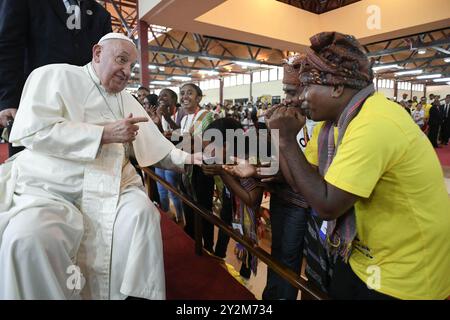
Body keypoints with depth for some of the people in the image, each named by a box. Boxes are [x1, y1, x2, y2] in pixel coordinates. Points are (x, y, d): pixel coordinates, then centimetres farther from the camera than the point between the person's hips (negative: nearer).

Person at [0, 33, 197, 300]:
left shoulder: (128, 101, 19)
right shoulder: (55, 76, 3)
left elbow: (156, 145, 18)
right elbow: (32, 130, -12)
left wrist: (186, 160, 3)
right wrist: (105, 134, -15)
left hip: (111, 188, 4)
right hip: (48, 188, -3)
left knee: (143, 213, -24)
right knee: (29, 237, -30)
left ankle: (135, 294, -11)